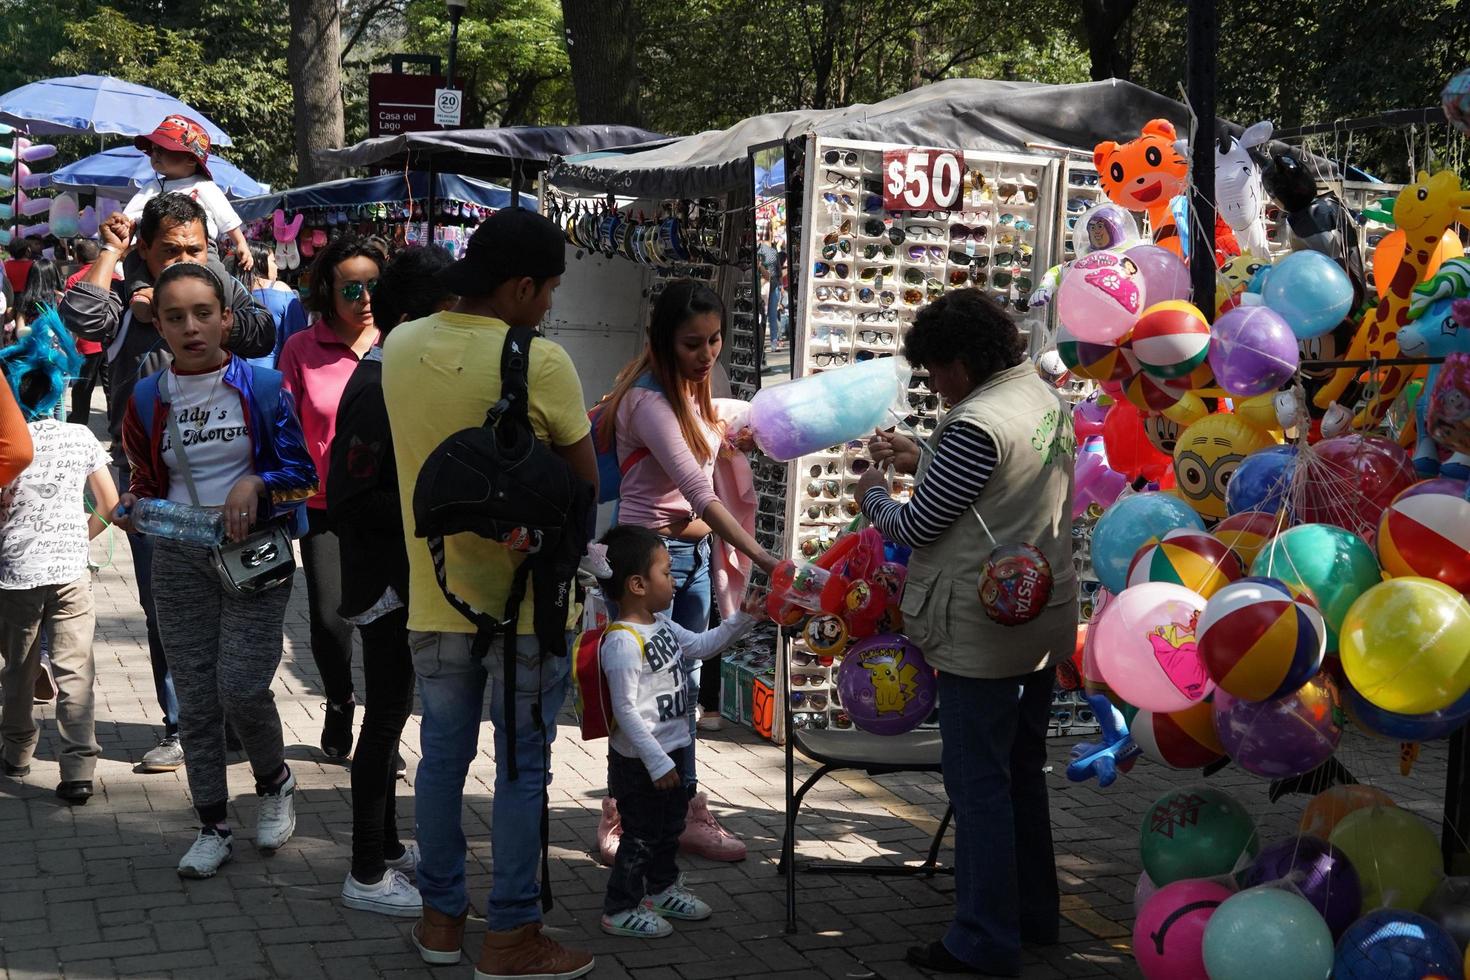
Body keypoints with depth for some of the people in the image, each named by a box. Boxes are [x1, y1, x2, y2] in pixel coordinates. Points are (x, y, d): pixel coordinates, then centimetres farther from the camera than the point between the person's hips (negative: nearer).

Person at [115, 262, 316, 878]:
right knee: (195, 702, 5)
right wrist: (134, 508, -4)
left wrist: (255, 485, -18)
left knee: (242, 690, -12)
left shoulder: (263, 387, -3)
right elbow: (148, 483, 17)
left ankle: (275, 782, 18)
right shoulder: (148, 399, 6)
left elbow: (302, 474, 0)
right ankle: (213, 828, 18)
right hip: (179, 559, 3)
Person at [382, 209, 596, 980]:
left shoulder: (400, 348, 0)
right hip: (525, 599, -5)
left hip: (434, 597, 5)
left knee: (443, 755, 16)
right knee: (521, 766, 5)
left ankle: (440, 915, 27)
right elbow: (585, 482, -7)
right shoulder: (540, 363, -17)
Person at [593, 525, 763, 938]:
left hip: (671, 750, 10)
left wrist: (743, 619, 9)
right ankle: (619, 909, 16)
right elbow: (625, 710, -26)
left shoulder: (661, 625, 4)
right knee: (641, 835, 2)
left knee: (670, 825, 24)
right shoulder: (622, 643, -26)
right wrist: (656, 761, -25)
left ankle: (662, 888, 43)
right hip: (640, 761, -10)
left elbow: (702, 645, 18)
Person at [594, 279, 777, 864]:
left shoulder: (694, 390, 9)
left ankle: (685, 811, 20)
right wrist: (761, 557, -31)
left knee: (682, 688, 13)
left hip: (695, 552, 8)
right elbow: (697, 490, -27)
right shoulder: (648, 399, -19)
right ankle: (621, 821, 9)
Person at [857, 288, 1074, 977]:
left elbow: (918, 527, -14)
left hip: (982, 632, -10)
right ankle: (1032, 914, 32)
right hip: (1043, 617, 10)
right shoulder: (1044, 397, 7)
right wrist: (919, 459, 19)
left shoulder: (976, 424, -22)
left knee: (977, 782, -1)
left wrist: (873, 498, 6)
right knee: (1021, 772, 20)